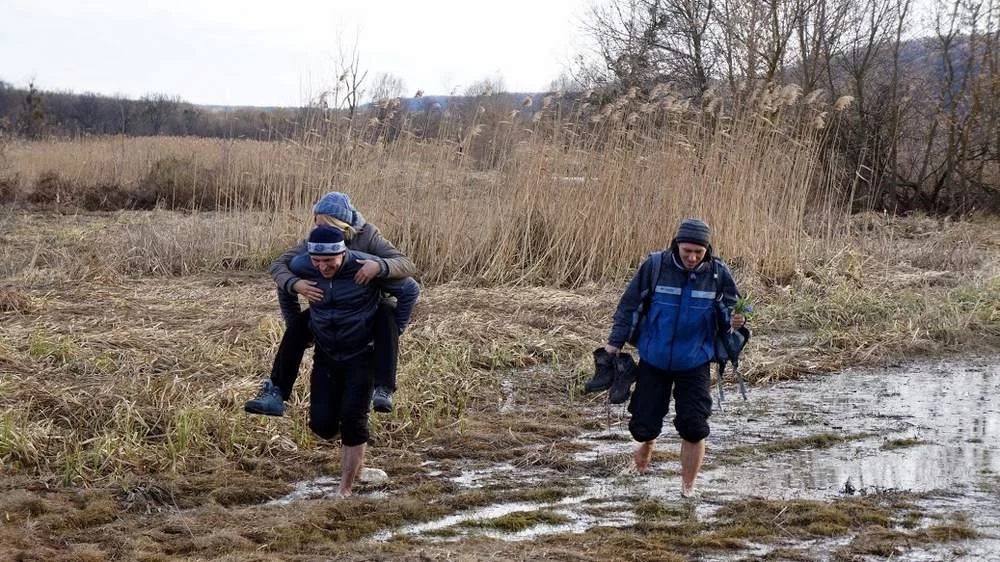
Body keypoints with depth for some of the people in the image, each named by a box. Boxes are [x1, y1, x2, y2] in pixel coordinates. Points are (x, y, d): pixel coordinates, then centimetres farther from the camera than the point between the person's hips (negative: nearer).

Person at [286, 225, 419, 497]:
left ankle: (345, 489, 2)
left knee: (353, 421, -8)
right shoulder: (301, 266, -13)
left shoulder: (366, 267, -22)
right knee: (321, 423, -4)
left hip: (360, 356, -3)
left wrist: (394, 330, -5)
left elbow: (410, 291, -8)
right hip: (325, 356, 4)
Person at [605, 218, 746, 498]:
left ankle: (688, 487, 15)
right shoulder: (655, 267, -12)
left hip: (694, 364, 0)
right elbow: (630, 305, -2)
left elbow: (732, 307, 3)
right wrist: (615, 342, -2)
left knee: (694, 429, -4)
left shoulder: (718, 273, -9)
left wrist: (735, 320, -21)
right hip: (653, 361, 0)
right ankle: (647, 444, 41)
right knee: (643, 425, 3)